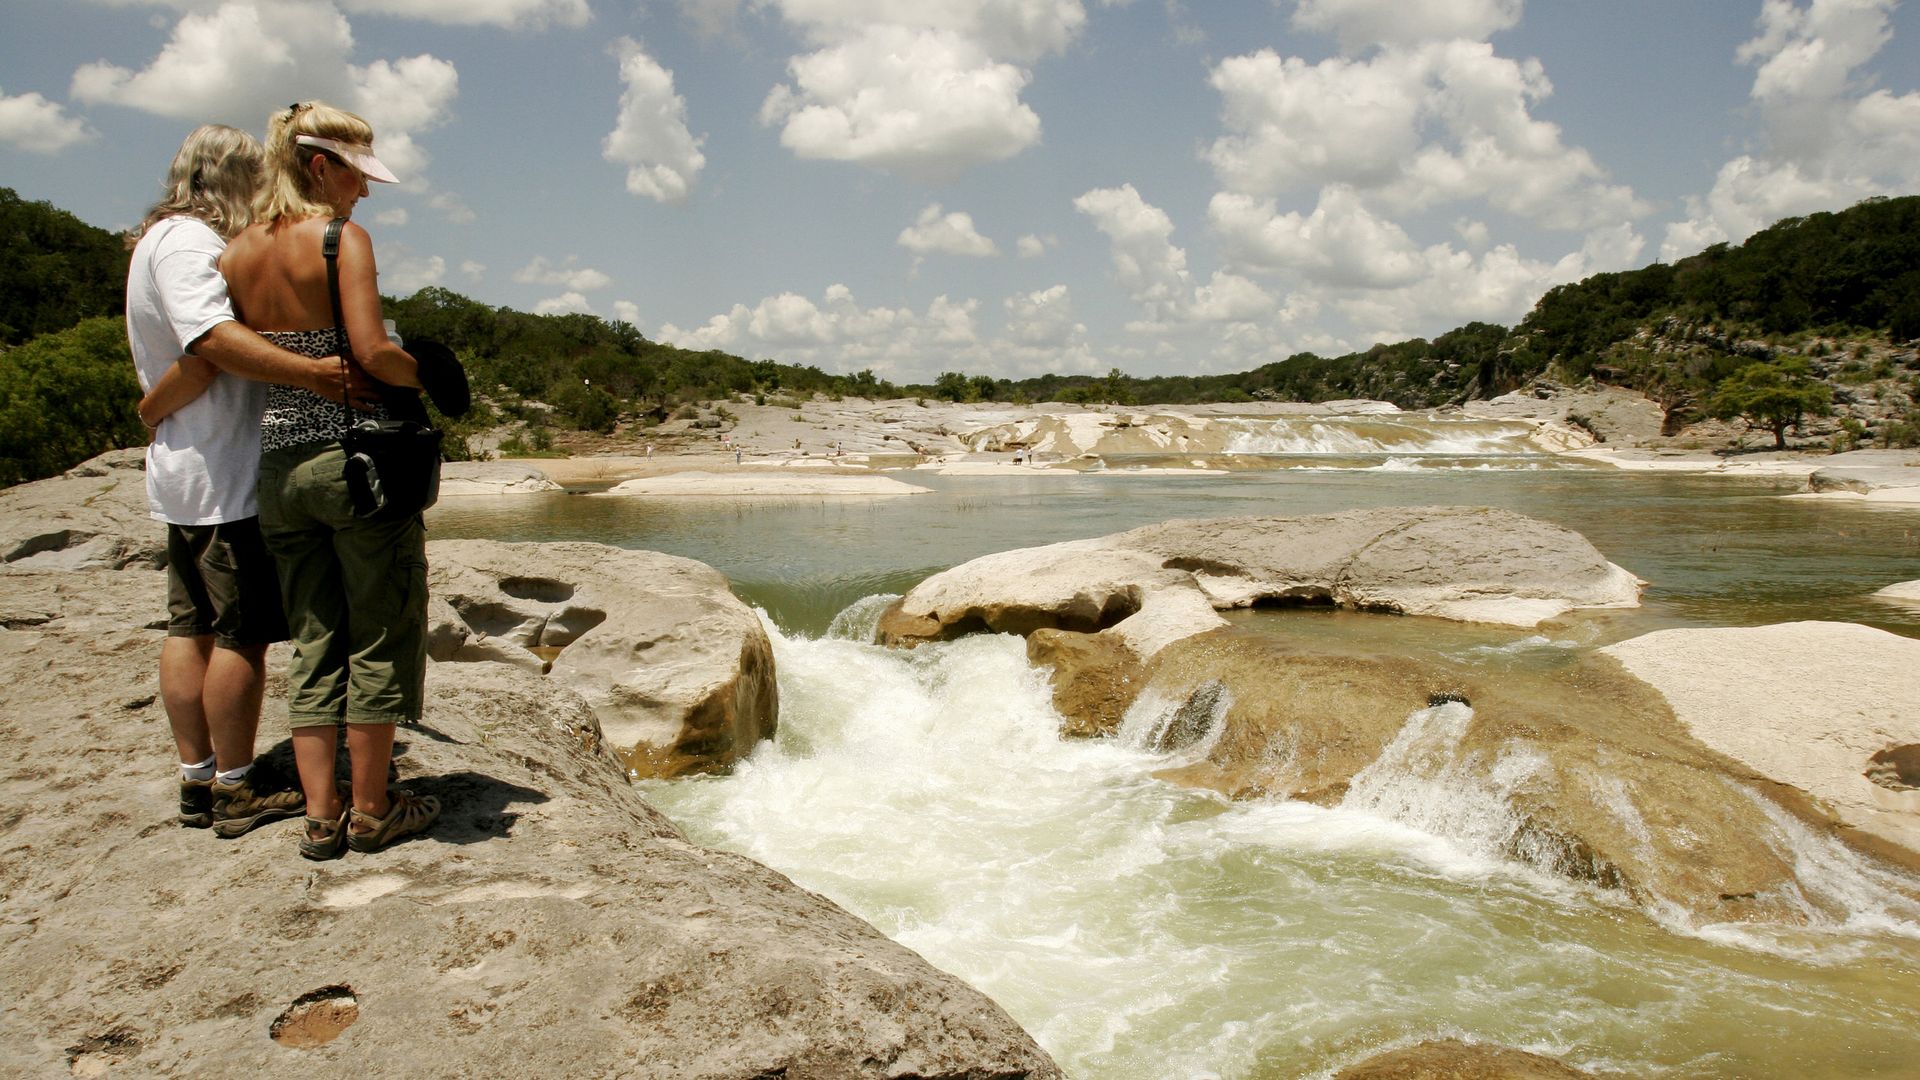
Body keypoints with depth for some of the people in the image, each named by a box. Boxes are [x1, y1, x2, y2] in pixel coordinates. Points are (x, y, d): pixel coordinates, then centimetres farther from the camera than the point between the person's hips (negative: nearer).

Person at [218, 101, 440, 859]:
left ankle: (321, 815, 15)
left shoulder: (237, 254, 8)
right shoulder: (342, 238, -9)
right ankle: (371, 810, 14)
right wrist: (429, 375, -2)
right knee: (380, 636, 6)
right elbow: (373, 354, -20)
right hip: (354, 453, -6)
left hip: (277, 460, 6)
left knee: (313, 641, 12)